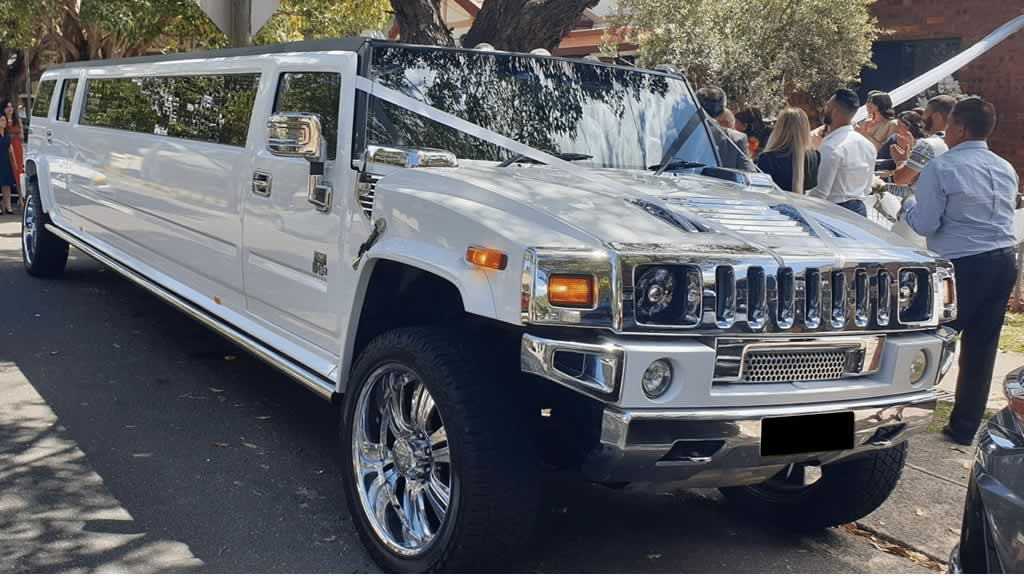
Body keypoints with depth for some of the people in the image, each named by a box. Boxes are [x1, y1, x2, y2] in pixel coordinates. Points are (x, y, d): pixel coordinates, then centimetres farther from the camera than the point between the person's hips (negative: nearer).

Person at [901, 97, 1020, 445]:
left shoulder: (941, 168, -10)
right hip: (1004, 261, 7)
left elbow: (925, 224, -11)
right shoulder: (1006, 169, 12)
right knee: (981, 348, 10)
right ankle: (965, 428, 19)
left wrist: (909, 205, 8)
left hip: (963, 265, -7)